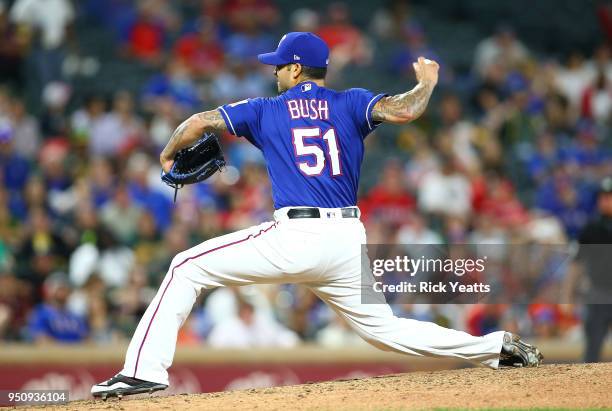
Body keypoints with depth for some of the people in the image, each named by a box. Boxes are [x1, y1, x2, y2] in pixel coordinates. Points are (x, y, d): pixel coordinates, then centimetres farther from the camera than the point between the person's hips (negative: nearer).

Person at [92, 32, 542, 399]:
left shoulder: (267, 110, 9)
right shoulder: (351, 104, 11)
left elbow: (199, 123, 5)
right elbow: (404, 111, -6)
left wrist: (168, 156, 24)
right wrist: (427, 81, 15)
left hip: (294, 237, -4)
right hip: (348, 240, 4)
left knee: (188, 268, 6)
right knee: (383, 328, 19)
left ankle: (146, 370, -7)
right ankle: (497, 346, 11)